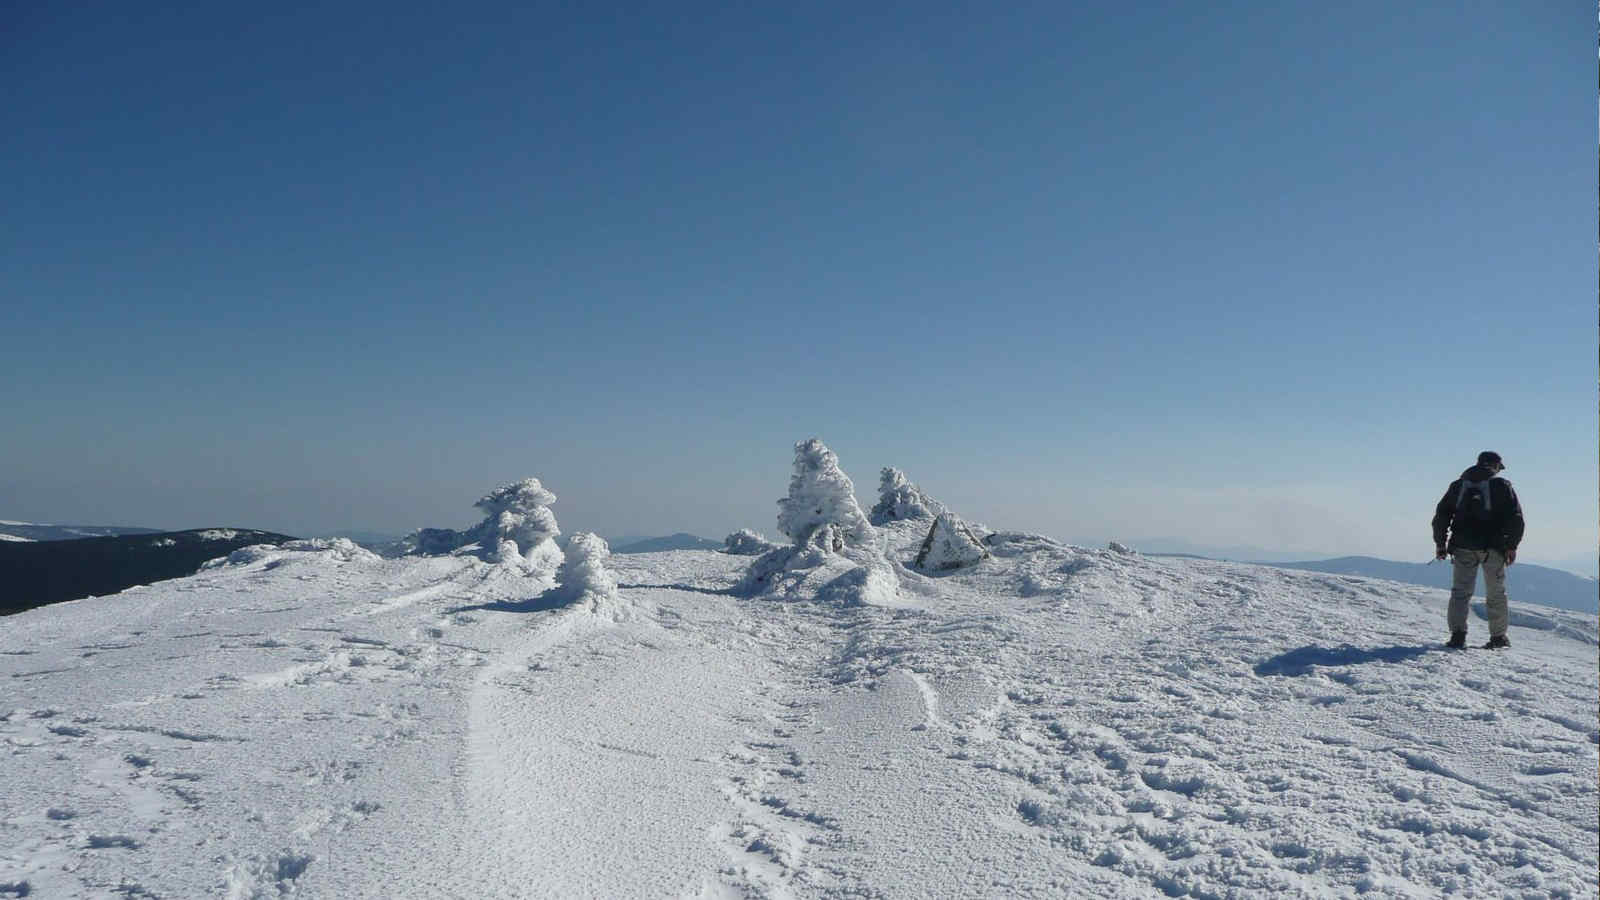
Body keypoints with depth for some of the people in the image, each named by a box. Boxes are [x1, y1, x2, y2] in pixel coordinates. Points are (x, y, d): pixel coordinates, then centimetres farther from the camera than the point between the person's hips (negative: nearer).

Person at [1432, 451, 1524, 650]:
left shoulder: (1458, 485, 11)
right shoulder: (1502, 486, 2)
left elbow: (1441, 514, 8)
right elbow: (1515, 516, -4)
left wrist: (1440, 543, 12)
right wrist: (1512, 545, 1)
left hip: (1463, 546, 2)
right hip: (1493, 548, -1)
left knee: (1460, 590, 4)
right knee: (1496, 593, 11)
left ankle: (1458, 634, -9)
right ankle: (1498, 637, 18)